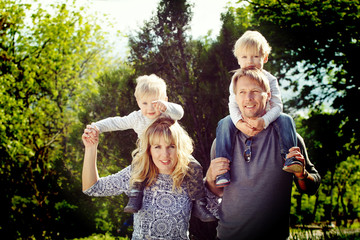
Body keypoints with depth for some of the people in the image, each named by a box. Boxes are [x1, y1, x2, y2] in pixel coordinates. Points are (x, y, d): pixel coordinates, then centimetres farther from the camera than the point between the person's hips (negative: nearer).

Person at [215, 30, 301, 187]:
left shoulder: (270, 80, -6)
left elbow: (277, 106, -15)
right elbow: (233, 105, -11)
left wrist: (264, 121, -36)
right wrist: (239, 122, -33)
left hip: (265, 120, 0)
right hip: (243, 122, 0)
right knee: (225, 124, -28)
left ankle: (289, 158, -29)